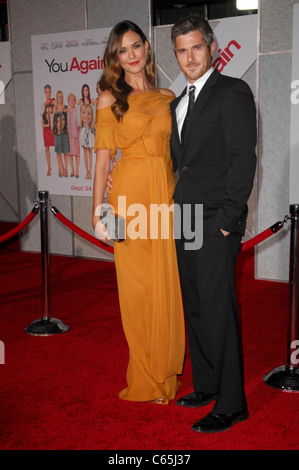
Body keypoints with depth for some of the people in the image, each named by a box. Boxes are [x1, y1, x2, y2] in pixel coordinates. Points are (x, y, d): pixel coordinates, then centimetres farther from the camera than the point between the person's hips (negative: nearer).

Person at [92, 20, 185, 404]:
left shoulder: (168, 98, 13)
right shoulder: (109, 99, 5)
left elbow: (177, 151, 13)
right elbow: (103, 157, 0)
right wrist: (98, 211, -7)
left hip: (167, 194, 3)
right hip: (130, 194, -2)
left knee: (167, 284, 5)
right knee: (136, 286, 3)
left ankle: (164, 373, 21)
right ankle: (147, 380, 18)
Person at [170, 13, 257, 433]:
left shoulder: (233, 92, -5)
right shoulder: (178, 104, 19)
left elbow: (244, 158, -12)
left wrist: (226, 218, -16)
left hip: (216, 224, -8)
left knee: (217, 311, -5)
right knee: (195, 308, 13)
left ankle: (231, 403, 6)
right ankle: (206, 385, 27)